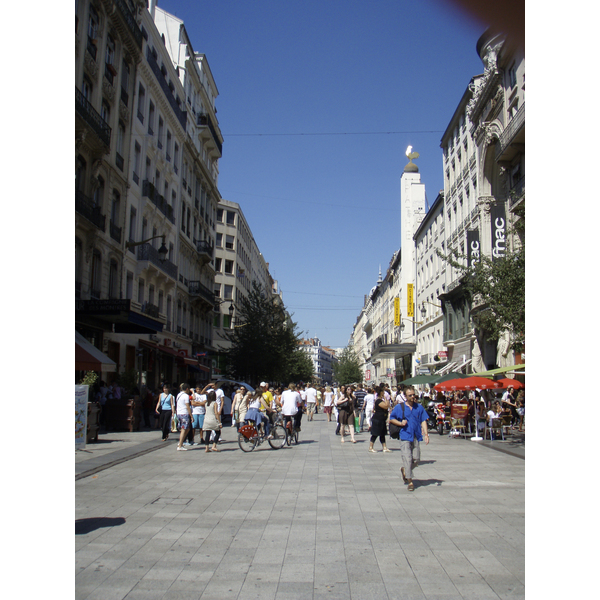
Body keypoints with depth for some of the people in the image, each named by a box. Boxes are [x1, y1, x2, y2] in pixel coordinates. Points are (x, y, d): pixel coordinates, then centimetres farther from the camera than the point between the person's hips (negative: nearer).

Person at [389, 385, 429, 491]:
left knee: (416, 459, 7)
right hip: (405, 436, -3)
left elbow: (423, 421, 7)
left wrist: (426, 434, -4)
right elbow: (391, 419, 6)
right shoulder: (399, 407, -1)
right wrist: (400, 423, -11)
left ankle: (405, 470, 35)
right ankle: (410, 481, 4)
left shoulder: (419, 407, 7)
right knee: (407, 458, -7)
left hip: (416, 437, 3)